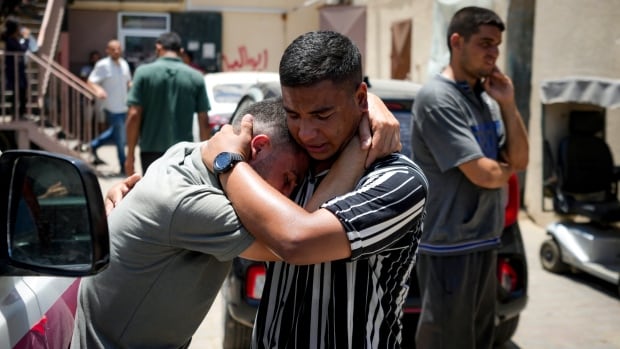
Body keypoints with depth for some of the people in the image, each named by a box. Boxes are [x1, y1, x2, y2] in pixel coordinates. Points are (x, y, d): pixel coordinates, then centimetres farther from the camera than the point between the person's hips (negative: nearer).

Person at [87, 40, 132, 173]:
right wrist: (98, 89, -33)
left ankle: (94, 145, 41)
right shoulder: (102, 65, -11)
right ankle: (124, 167, 11)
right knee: (120, 138, 0)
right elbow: (91, 81, -12)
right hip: (112, 108, -7)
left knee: (115, 133, 21)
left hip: (123, 106, 7)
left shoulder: (124, 64, 9)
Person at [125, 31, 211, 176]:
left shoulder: (144, 72, -3)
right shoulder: (196, 77, 2)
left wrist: (130, 154, -1)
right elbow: (204, 121, 1)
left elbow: (134, 116, -7)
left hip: (151, 151, -1)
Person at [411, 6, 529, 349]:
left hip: (485, 241, 8)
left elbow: (520, 159, 8)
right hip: (449, 246, -8)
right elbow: (485, 175, -20)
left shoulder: (487, 99, 9)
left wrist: (508, 104, -3)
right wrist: (507, 170, 2)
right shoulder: (437, 98, -16)